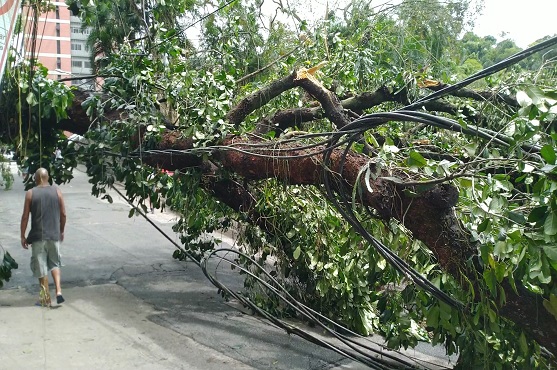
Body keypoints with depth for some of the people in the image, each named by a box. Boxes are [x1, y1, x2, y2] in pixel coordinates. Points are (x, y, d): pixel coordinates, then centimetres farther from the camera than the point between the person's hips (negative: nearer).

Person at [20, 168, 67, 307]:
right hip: (54, 235, 2)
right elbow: (63, 214, 4)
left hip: (38, 236, -2)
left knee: (41, 268, 7)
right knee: (54, 264, 17)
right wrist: (61, 231, 17)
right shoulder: (57, 191, 1)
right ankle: (58, 291, 1)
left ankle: (46, 299, 13)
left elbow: (25, 216, -4)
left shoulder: (30, 193, -3)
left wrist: (23, 236, 5)